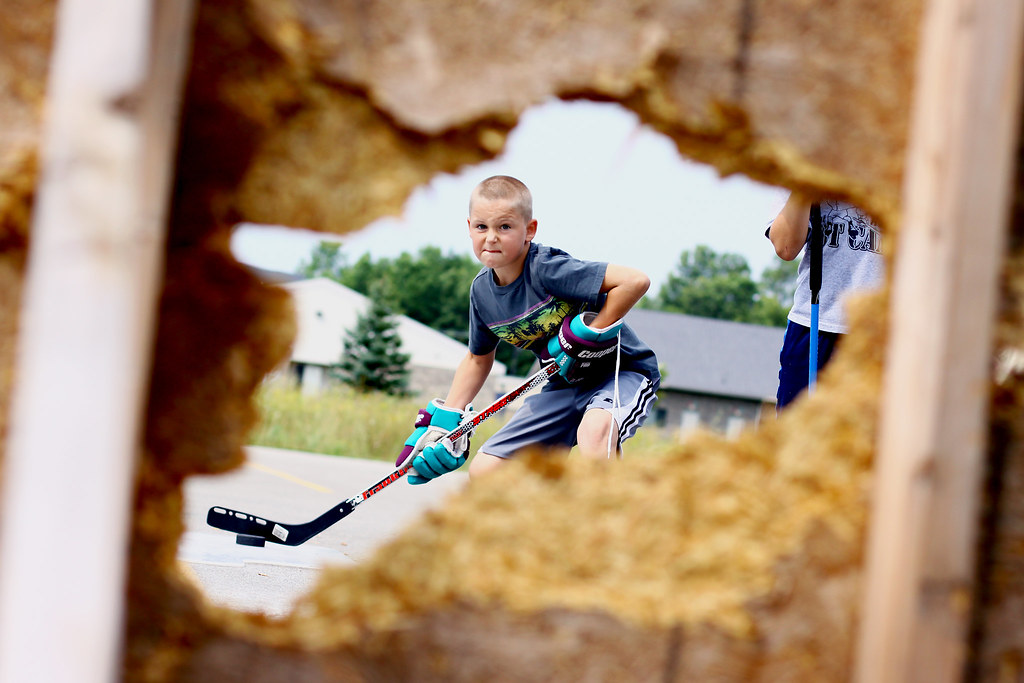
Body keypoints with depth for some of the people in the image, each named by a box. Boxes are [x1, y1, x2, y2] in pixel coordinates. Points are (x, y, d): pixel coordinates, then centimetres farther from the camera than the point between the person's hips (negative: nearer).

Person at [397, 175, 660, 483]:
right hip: (566, 384, 7)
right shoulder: (482, 290, -1)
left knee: (593, 431, -41)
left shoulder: (547, 268, -24)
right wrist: (444, 420, 10)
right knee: (484, 471, -2)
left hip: (620, 369, -7)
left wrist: (589, 334, -27)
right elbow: (478, 358, 18)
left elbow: (635, 281, -32)